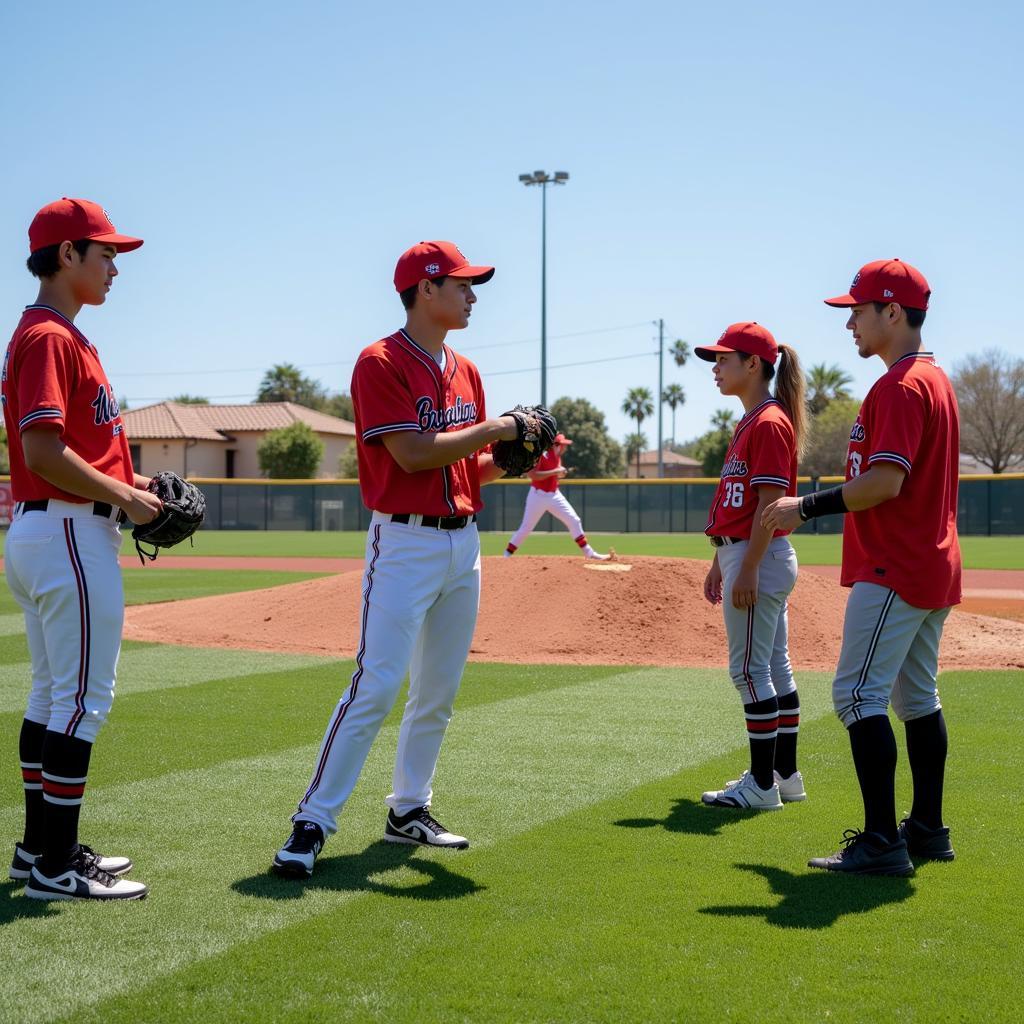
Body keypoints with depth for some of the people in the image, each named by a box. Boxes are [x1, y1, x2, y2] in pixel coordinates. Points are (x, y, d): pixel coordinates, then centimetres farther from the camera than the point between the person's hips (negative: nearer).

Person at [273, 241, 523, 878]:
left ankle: (409, 811, 25)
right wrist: (494, 429, -14)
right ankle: (313, 824, -8)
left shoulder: (465, 372, 14)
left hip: (464, 543, 8)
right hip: (406, 543, -8)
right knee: (376, 687, -13)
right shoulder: (381, 364, -10)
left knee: (439, 693, 12)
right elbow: (414, 454, -19)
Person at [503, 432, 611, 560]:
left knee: (574, 521, 0)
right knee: (526, 527, -2)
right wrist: (555, 471, -26)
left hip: (554, 495, 7)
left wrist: (560, 474, -2)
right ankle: (507, 553, 14)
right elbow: (532, 475, -27)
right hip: (538, 495, -7)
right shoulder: (541, 455, -16)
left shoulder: (557, 458, 8)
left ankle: (589, 553, 4)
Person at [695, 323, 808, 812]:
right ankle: (785, 775, 21)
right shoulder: (749, 422, 16)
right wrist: (720, 562, 21)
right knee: (774, 666, 13)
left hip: (760, 559, -10)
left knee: (749, 669, -7)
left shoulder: (770, 423, -14)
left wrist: (747, 570, -23)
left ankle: (762, 785, -2)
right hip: (742, 555, 10)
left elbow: (770, 502, -20)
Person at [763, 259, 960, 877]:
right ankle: (928, 831, 24)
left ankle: (882, 843, -11)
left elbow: (886, 481, -24)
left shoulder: (899, 386, -16)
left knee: (858, 693, -10)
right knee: (917, 697, 16)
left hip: (894, 572, -11)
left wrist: (808, 505, -15)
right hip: (935, 570, 11)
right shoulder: (937, 380, 17)